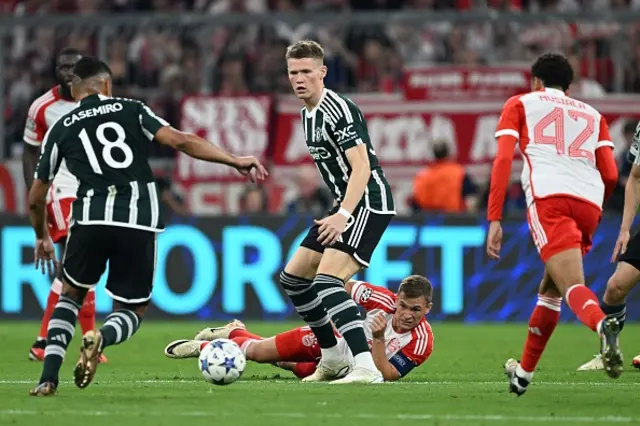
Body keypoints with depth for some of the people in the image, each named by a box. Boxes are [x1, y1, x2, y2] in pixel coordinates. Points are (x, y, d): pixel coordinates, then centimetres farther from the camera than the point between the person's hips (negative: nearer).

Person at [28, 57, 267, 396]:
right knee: (131, 311, 16)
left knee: (71, 295, 26)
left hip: (91, 219, 1)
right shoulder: (131, 110, 14)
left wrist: (42, 237, 38)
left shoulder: (61, 129, 17)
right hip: (139, 222, -1)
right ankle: (100, 338, -21)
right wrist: (235, 161, 1)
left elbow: (36, 198, 21)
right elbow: (180, 141, -1)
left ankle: (49, 377, 8)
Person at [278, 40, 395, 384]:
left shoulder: (339, 110, -17)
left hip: (368, 202, -10)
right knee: (293, 279, 13)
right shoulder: (307, 113, 13)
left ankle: (366, 368, -33)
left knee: (326, 280, -25)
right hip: (346, 205, 10)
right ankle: (334, 359, 25)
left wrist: (343, 214, -34)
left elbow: (362, 167, -25)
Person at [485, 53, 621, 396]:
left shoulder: (520, 105, 20)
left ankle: (603, 324, -52)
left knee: (573, 288, -19)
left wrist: (494, 219, 2)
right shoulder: (593, 116, 28)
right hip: (589, 204, 4)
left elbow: (503, 159, 5)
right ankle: (523, 373, 32)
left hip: (549, 198, -4)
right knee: (550, 291, 22)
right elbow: (610, 175, 15)